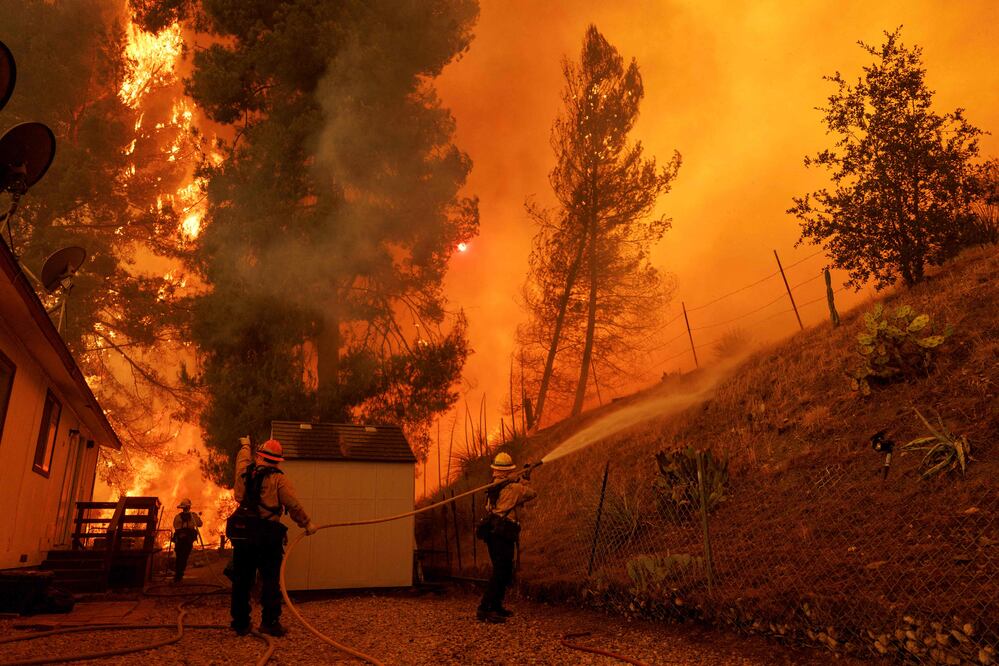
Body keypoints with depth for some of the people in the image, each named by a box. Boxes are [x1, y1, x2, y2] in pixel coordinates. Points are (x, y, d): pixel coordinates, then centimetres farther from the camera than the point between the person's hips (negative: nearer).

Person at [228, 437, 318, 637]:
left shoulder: (245, 473, 6)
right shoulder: (278, 479, -8)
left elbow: (243, 458, 30)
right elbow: (294, 505, -11)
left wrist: (245, 445, 51)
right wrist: (307, 524, 1)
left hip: (242, 533, 5)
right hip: (268, 536, -5)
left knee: (242, 580, 12)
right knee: (270, 579, 2)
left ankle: (240, 623, 19)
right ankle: (270, 621, -1)